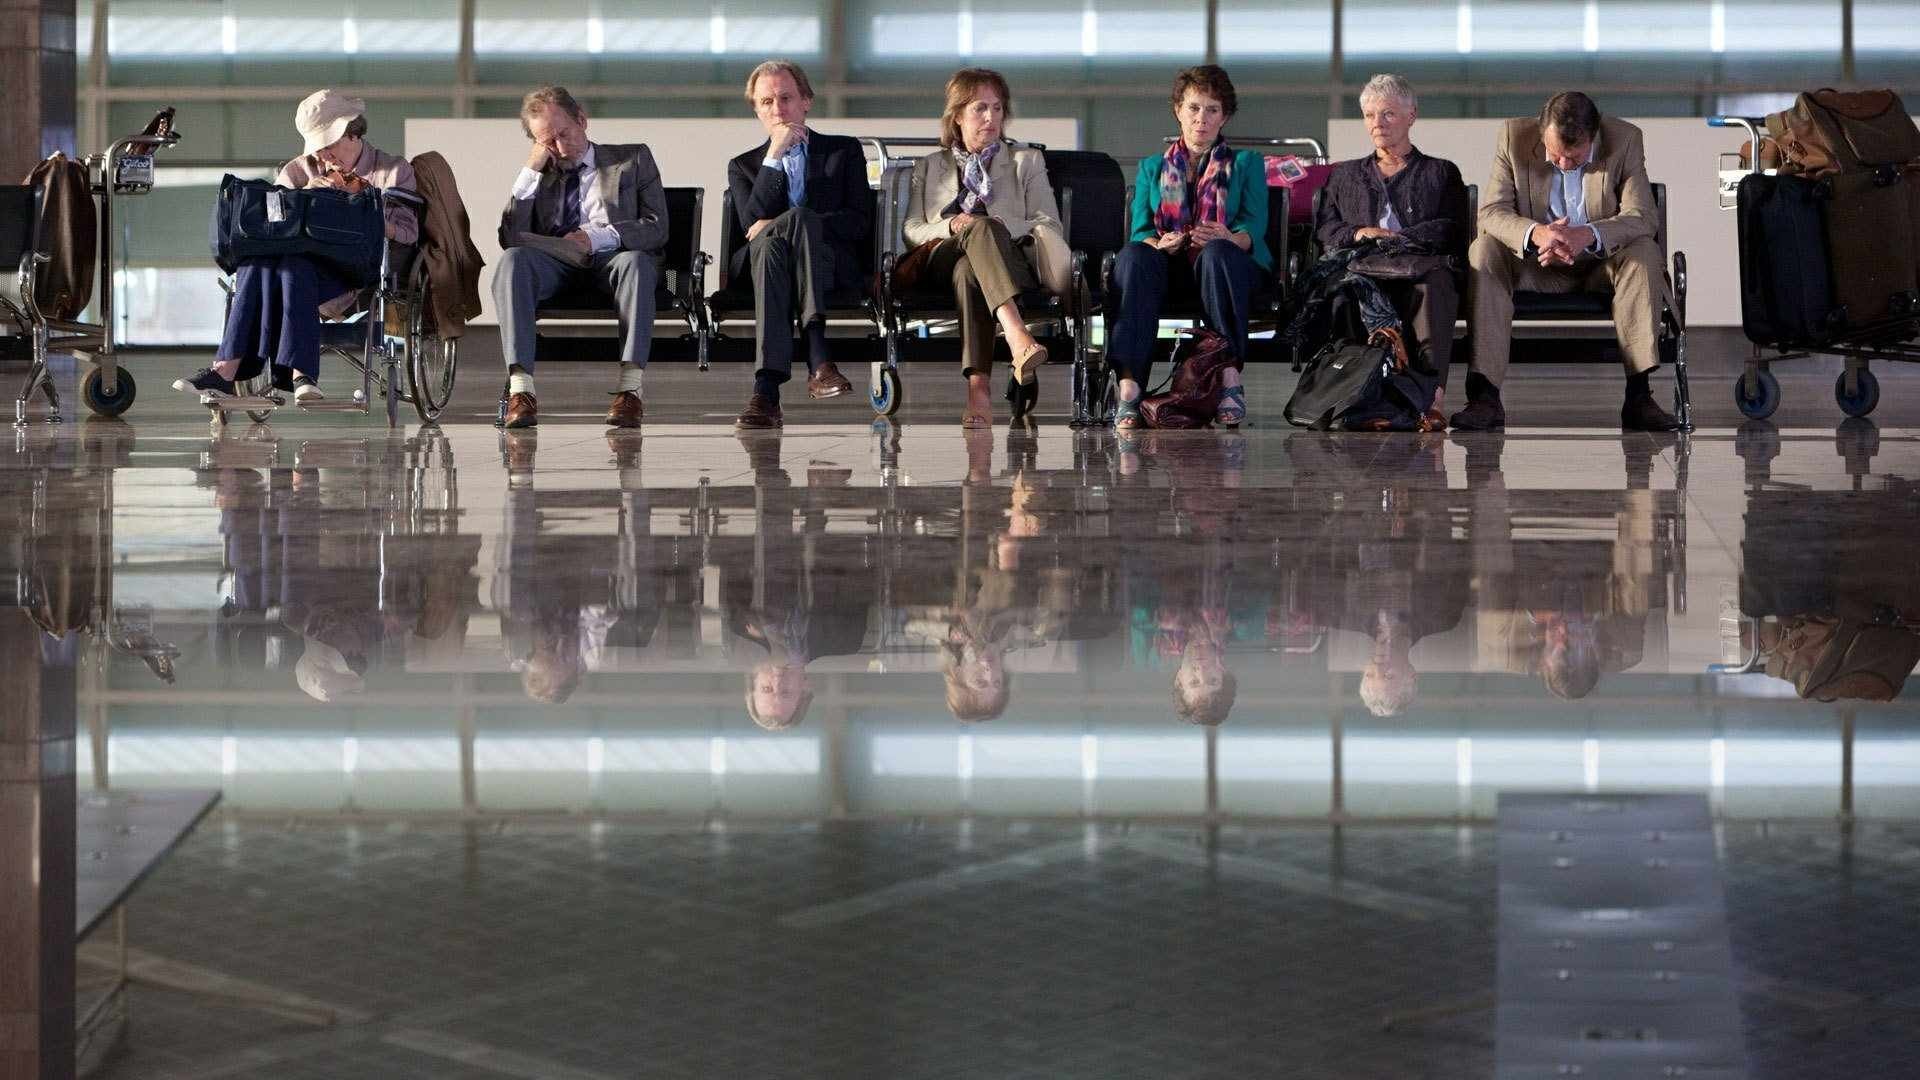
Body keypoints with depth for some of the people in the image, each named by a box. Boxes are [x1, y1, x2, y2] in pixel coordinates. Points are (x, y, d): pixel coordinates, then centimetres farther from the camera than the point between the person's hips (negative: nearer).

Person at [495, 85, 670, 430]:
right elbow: (510, 240, 10)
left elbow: (656, 228, 3)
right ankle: (521, 388, -42)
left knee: (636, 262, -38)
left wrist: (597, 237, -13)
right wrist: (530, 172, 4)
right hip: (553, 262, 2)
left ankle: (629, 389, -45)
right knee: (512, 261, -32)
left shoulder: (633, 160, 16)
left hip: (610, 259, -2)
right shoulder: (537, 175, 24)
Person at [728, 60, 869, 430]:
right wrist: (774, 157, -4)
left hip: (831, 267, -1)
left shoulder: (844, 151, 20)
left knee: (796, 218, -35)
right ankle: (818, 360, -52)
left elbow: (859, 222, 4)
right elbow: (752, 224, 2)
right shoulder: (743, 166, 23)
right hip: (762, 263, 1)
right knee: (770, 241, -36)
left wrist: (778, 226, -6)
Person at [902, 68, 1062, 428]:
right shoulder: (928, 168, 29)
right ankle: (1018, 337, -64)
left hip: (1013, 257, 0)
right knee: (980, 226, -39)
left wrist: (1002, 227, -7)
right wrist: (950, 226, -7)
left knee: (969, 272, -41)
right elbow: (911, 230, 15)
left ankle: (977, 389, -62)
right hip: (942, 261, 0)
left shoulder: (1027, 161, 26)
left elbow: (1050, 226, 12)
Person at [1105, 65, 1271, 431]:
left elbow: (1253, 228, 1)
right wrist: (1159, 244, -18)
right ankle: (1129, 384, -48)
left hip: (1225, 265, -1)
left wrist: (1227, 238, -24)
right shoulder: (1152, 168, 23)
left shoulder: (1246, 163, 18)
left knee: (1217, 252, -38)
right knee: (1133, 256, -34)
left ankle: (1230, 376, -45)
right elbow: (1141, 231, 8)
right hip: (1167, 267, 1)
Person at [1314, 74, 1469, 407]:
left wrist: (1395, 238, -4)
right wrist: (1359, 234, -3)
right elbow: (1324, 229, 20)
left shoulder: (1441, 173, 26)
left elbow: (1453, 231, 9)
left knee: (1434, 283, -42)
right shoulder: (1344, 174, 35)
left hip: (1421, 263, -1)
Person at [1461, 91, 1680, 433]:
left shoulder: (1624, 140, -12)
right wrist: (1535, 233, -38)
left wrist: (1589, 234, -39)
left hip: (1600, 263, 0)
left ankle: (1639, 395, -33)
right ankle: (1484, 395, -35)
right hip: (1535, 264, 0)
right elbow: (1491, 211, -15)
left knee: (1644, 252, -30)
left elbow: (1643, 217, -19)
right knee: (1484, 250, -27)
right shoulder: (1515, 136, -11)